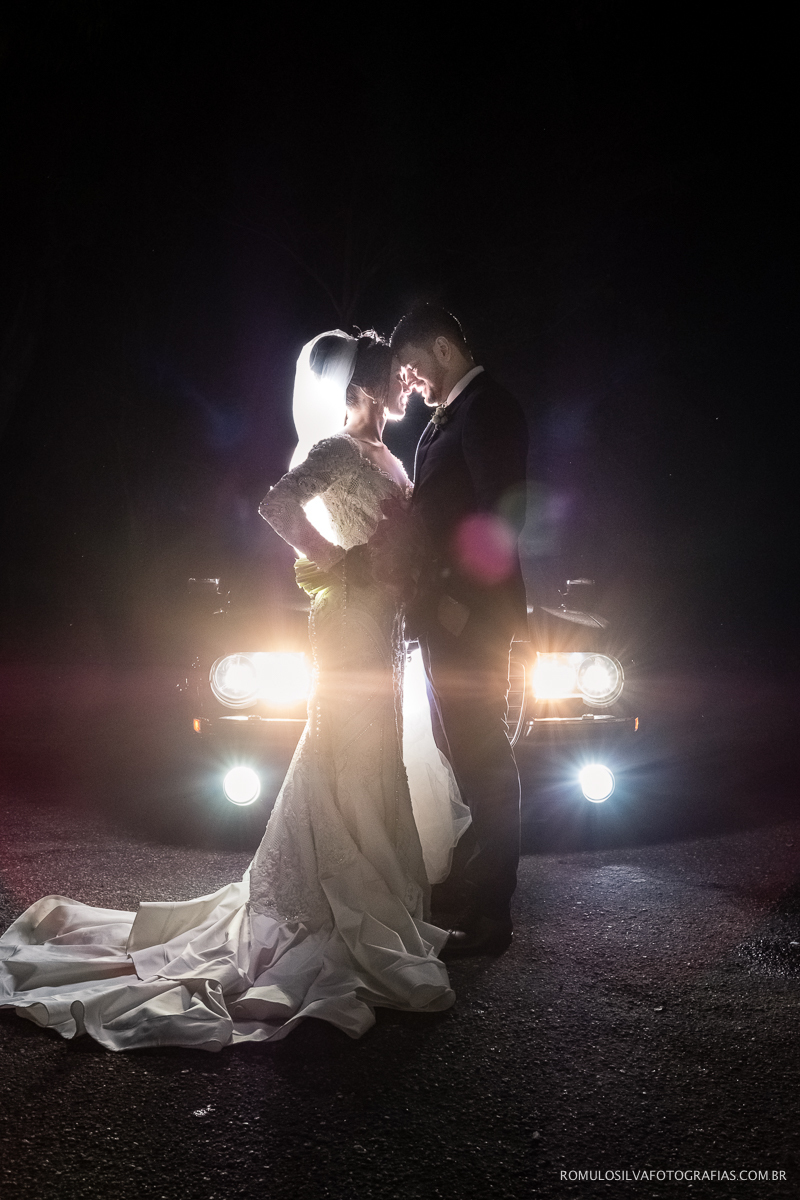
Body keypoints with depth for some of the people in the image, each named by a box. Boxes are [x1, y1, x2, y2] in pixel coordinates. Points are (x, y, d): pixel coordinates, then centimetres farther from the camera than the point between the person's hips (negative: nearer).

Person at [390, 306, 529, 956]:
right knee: (464, 755, 16)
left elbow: (501, 513, -20)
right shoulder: (451, 416, 18)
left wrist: (461, 599, -22)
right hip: (447, 614, 10)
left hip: (473, 615, -10)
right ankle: (468, 885, 27)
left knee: (482, 758, -5)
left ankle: (489, 915, 2)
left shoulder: (487, 406, -12)